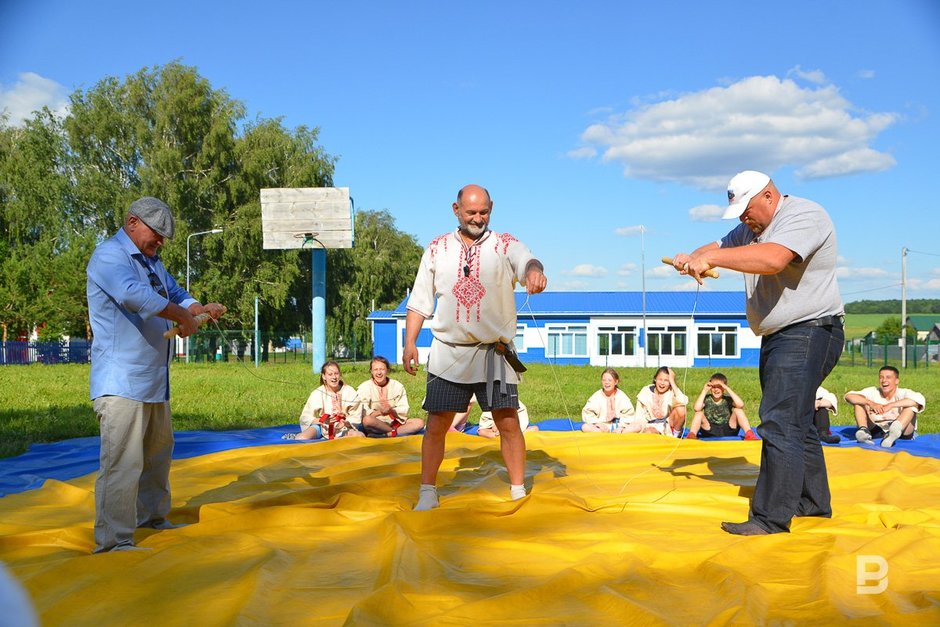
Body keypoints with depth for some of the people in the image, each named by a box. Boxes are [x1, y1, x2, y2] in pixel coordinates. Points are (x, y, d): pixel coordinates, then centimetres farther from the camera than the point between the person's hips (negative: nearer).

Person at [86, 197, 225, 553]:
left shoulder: (151, 262, 20)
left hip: (153, 381, 10)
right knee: (123, 461, -12)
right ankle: (113, 540, -7)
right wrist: (184, 317, -22)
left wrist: (202, 309, 6)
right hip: (121, 382, -10)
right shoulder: (109, 256, -11)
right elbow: (135, 295, -29)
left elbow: (176, 295, 27)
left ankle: (152, 517, 35)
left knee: (158, 452, 20)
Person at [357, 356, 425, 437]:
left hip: (394, 423, 3)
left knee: (419, 423, -18)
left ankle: (387, 435, -28)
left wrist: (391, 410, -21)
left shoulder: (397, 386, 7)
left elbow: (404, 411, 0)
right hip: (375, 426, -3)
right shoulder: (364, 387, 0)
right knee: (367, 420, -37)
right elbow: (362, 413, -12)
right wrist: (380, 412, -27)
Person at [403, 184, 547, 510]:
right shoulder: (437, 248, 8)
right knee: (436, 424, 2)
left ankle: (518, 491, 14)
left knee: (508, 423, 0)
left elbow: (527, 261, -22)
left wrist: (534, 271, -46)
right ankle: (427, 493, 14)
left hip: (494, 352, -1)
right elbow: (420, 300, 10)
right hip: (448, 351, 1)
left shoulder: (505, 245, 1)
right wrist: (409, 342, 1)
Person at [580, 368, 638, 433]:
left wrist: (621, 427, -18)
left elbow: (629, 415, -2)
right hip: (602, 427, 0)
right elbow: (587, 414, -5)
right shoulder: (596, 397, -1)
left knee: (638, 426, -23)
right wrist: (598, 424, -19)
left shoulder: (622, 397, 1)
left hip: (618, 427, 0)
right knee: (584, 427, -30)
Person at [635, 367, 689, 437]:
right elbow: (639, 416, 1)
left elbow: (683, 402, -33)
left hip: (669, 426, 2)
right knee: (648, 432, -37)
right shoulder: (646, 392, -4)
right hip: (652, 426, -2)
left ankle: (676, 434, -5)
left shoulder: (672, 392, -9)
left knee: (680, 409, -27)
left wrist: (672, 382, -26)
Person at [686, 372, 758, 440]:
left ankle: (749, 434, -26)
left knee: (738, 410, -16)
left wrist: (728, 389, -20)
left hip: (727, 431, 0)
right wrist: (704, 391, -16)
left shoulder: (728, 399, 0)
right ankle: (691, 435, -35)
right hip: (710, 432, 0)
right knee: (699, 413, -21)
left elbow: (741, 405, -24)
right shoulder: (707, 399, 0)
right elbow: (696, 408, -22)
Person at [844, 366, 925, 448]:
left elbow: (920, 399, -33)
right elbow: (848, 396, -13)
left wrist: (891, 405, -35)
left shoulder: (903, 393, -9)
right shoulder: (873, 392, 0)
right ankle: (864, 430, -32)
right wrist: (871, 403, -29)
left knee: (911, 405, -26)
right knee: (859, 402, -7)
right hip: (876, 432, 2)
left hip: (902, 433, -2)